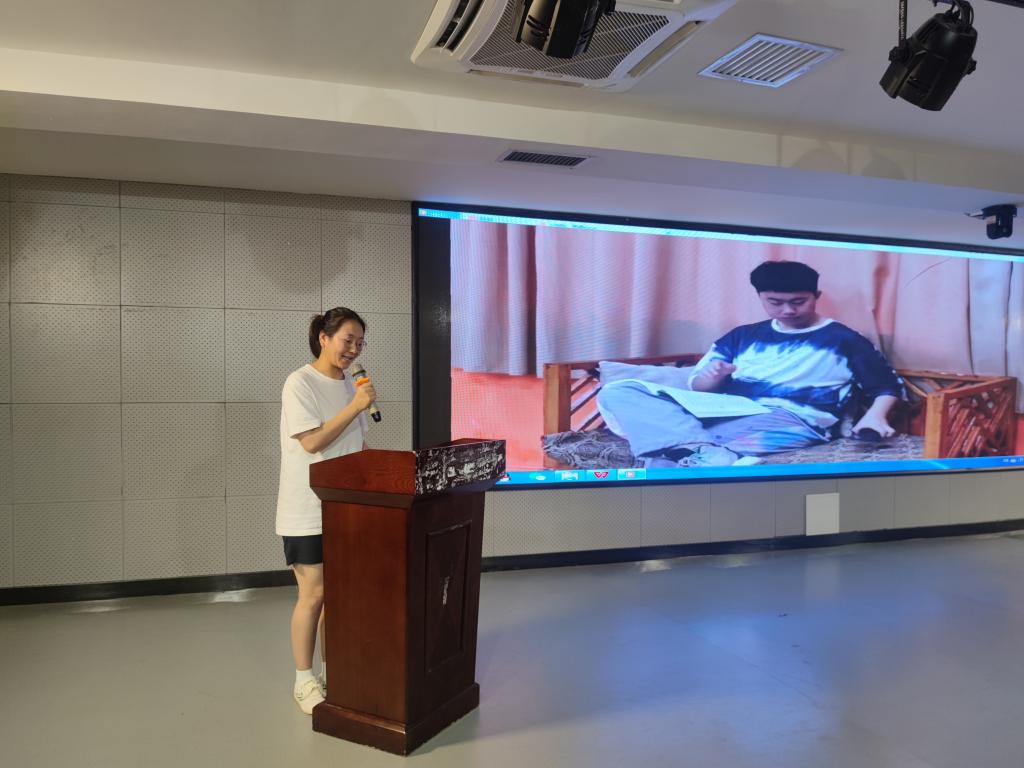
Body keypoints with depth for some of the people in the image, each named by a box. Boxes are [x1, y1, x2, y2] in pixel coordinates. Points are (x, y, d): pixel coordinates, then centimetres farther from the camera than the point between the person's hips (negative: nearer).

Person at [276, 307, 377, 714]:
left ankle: (329, 672, 25)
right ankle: (304, 680, 15)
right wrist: (355, 406, -20)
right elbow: (311, 442, -18)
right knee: (313, 594, -1)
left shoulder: (349, 386, 11)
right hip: (307, 511, -6)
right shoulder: (300, 383, -11)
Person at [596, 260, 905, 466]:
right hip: (726, 413, 6)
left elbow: (889, 385, 12)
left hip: (792, 421, -5)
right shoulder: (743, 336, 22)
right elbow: (698, 386, 18)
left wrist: (875, 415, -11)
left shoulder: (842, 339, 13)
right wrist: (711, 378, -7)